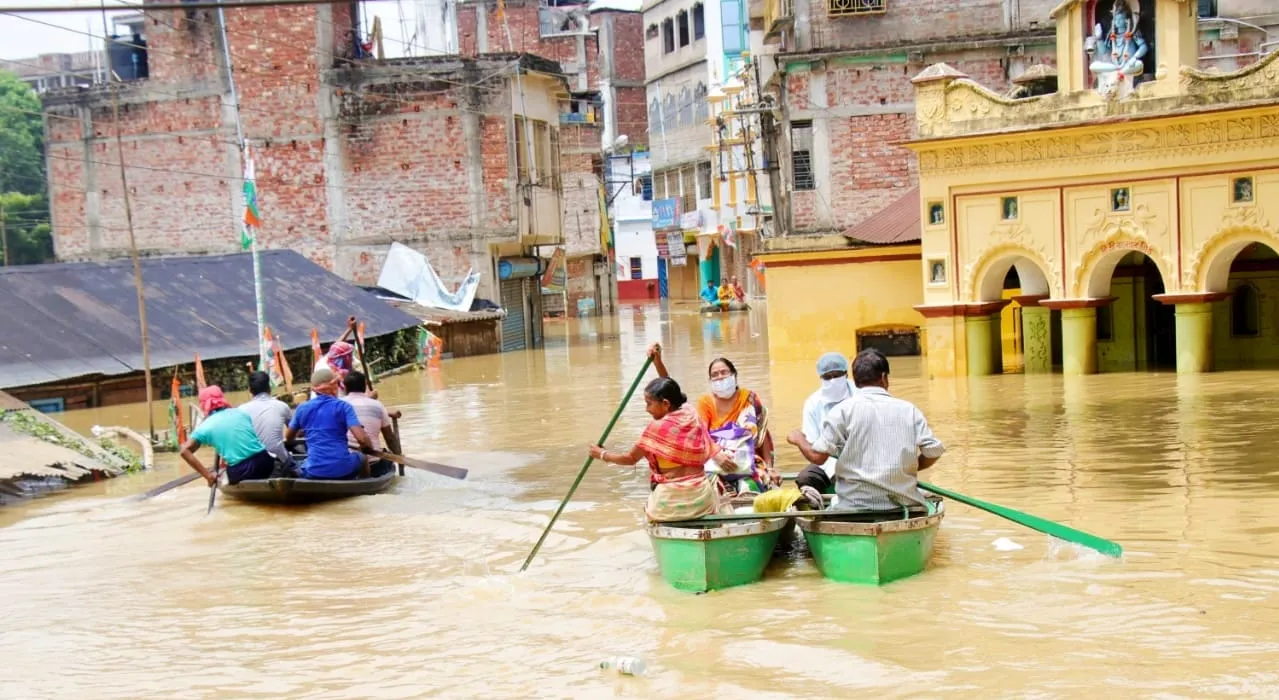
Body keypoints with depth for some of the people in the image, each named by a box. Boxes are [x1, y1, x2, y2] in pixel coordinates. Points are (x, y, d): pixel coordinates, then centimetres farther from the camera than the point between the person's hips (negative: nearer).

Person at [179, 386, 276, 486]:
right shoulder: (240, 412, 14)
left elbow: (185, 451, -3)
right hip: (264, 461, 3)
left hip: (241, 473, -2)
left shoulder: (204, 427, 5)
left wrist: (208, 475, -3)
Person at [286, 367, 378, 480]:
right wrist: (370, 450, 9)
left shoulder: (302, 408, 6)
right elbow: (362, 438, -13)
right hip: (344, 470, -1)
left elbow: (288, 437, 22)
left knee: (298, 468, 37)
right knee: (362, 458, 33)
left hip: (314, 472, 1)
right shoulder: (343, 406, -3)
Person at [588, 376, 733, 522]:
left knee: (651, 509, 29)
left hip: (671, 499, -2)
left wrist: (602, 454, 13)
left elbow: (630, 458, 1)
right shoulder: (692, 416, 1)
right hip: (700, 494, 2)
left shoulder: (657, 428, -11)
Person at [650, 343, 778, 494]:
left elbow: (763, 435, 8)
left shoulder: (749, 399, 4)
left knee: (749, 491, -24)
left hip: (748, 464, 0)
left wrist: (769, 468, 3)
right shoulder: (706, 403, 5)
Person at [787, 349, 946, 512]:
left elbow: (818, 456, -7)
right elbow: (933, 452, 2)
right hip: (904, 504, 2)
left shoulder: (844, 409, -2)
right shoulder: (908, 409, 6)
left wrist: (799, 440, 14)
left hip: (856, 506, -2)